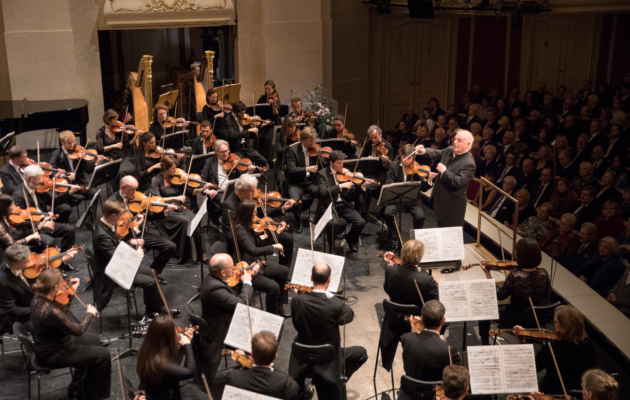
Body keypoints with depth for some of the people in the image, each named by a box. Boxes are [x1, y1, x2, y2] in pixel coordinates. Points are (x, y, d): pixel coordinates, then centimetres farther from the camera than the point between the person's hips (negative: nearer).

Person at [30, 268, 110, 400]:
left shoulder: (38, 299, -9)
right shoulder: (51, 312, -36)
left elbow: (61, 310, 10)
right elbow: (78, 330, -25)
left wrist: (72, 291, 0)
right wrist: (90, 313, -9)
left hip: (46, 345, 10)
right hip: (53, 355, -9)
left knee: (94, 339, 23)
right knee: (103, 355, -4)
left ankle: (77, 388, 35)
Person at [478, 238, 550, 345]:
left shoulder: (515, 276, -30)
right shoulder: (544, 274, -15)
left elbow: (499, 296, -14)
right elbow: (546, 296, 3)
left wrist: (488, 274, -12)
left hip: (516, 320, -5)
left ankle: (485, 344, 27)